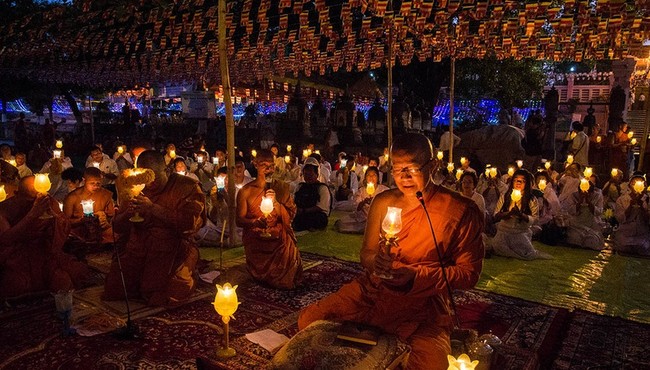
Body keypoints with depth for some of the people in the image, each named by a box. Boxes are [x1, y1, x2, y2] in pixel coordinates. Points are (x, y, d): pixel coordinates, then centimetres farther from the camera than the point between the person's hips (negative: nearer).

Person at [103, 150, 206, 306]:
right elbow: (117, 227, 13)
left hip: (173, 249, -5)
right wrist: (127, 213, -11)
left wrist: (153, 209, -21)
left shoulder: (187, 187, -4)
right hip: (137, 247, 5)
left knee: (160, 298, -19)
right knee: (112, 291, -8)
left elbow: (189, 223, -18)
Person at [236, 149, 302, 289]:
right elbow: (239, 221, -3)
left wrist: (275, 202, -16)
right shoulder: (246, 191, -1)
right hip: (256, 243, -1)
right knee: (261, 277, -16)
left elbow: (289, 217, 0)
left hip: (279, 241, 1)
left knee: (286, 281, -16)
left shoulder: (281, 187, 5)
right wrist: (255, 222, -24)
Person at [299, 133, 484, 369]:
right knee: (308, 320, -8)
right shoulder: (382, 203, 4)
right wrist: (374, 261, -15)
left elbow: (470, 273, -7)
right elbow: (366, 252, 10)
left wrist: (416, 275, -20)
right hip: (372, 290, 4)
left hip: (423, 303, -3)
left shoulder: (462, 212, -9)